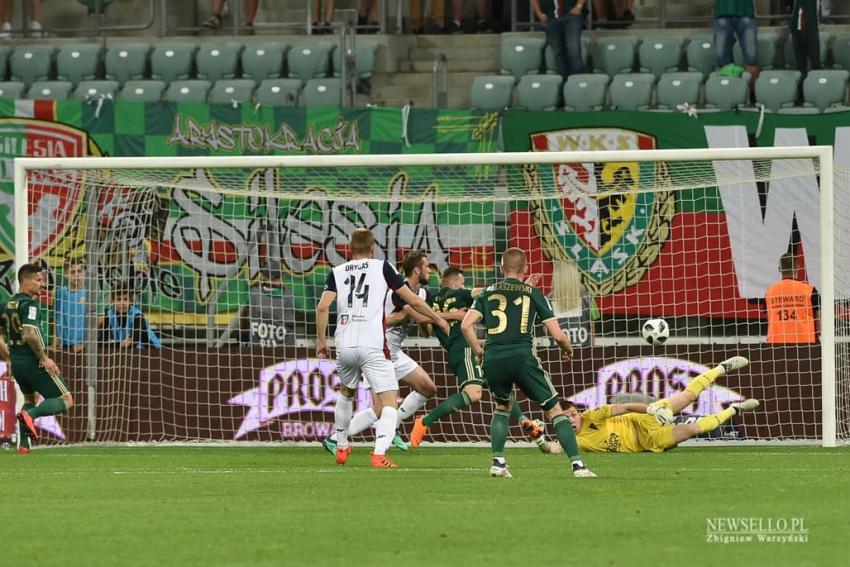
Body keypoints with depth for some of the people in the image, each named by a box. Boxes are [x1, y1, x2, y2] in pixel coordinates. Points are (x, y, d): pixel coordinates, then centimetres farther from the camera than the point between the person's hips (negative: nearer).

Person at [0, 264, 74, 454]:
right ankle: (30, 415, -24)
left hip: (16, 363, 8)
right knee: (66, 401, -2)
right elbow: (29, 334, -27)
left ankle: (24, 444, 20)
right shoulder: (29, 304, -15)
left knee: (30, 400, 29)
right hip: (34, 362, -8)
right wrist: (45, 358, -19)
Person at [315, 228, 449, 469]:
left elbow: (322, 307, 0)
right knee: (390, 402, -3)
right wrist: (437, 319, 24)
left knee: (346, 393, 30)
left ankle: (341, 448, 38)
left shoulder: (337, 272, 12)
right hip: (372, 346, -4)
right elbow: (412, 300, 10)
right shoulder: (381, 267, 7)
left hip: (345, 347, 4)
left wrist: (321, 341, 10)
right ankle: (379, 453, -23)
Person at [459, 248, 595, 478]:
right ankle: (578, 465, -3)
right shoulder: (533, 293, 11)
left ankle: (498, 462, 16)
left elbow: (466, 325, 3)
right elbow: (557, 335, 6)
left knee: (503, 406, 30)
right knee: (554, 410, 7)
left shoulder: (488, 293, 17)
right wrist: (568, 349, 27)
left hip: (492, 358, 3)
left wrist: (478, 351, 17)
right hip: (522, 356, -3)